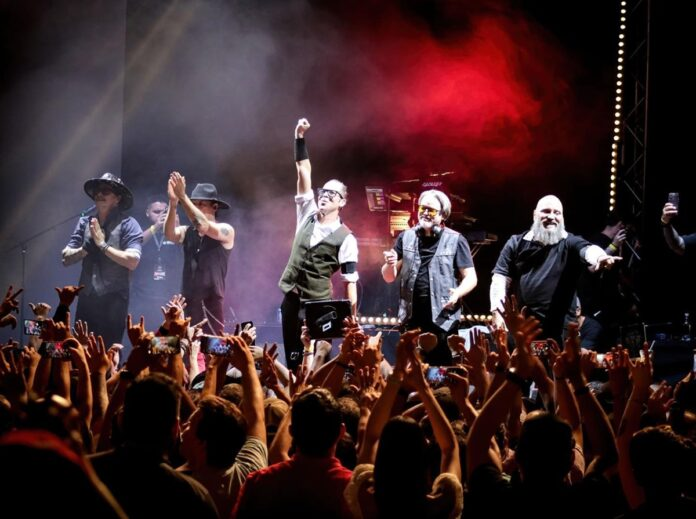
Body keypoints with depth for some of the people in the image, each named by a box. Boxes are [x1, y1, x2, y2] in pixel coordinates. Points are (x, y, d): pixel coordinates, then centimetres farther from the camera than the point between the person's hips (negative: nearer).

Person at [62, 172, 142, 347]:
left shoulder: (128, 224, -3)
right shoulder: (85, 223, 10)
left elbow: (132, 261, -14)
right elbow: (66, 258, 6)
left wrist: (102, 244, -10)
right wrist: (86, 247, -12)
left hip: (113, 300, -5)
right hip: (86, 298, 5)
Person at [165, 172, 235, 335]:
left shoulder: (226, 230, -1)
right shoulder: (187, 232, 10)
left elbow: (203, 226, -19)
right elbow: (169, 234, -10)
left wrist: (183, 196, -21)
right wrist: (173, 203, -22)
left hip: (212, 301, -4)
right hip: (187, 301, 4)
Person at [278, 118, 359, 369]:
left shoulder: (345, 238, -7)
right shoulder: (307, 216, 5)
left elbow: (350, 280, -8)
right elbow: (303, 172, 2)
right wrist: (300, 138, -6)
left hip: (317, 303, -5)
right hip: (291, 297, 5)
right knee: (292, 358, 7)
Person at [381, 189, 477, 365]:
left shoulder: (455, 240, 0)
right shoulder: (406, 237, 10)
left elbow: (470, 277, 1)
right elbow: (389, 278, 14)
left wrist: (458, 293, -20)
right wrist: (390, 265, -9)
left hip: (443, 318, -3)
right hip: (411, 318, 3)